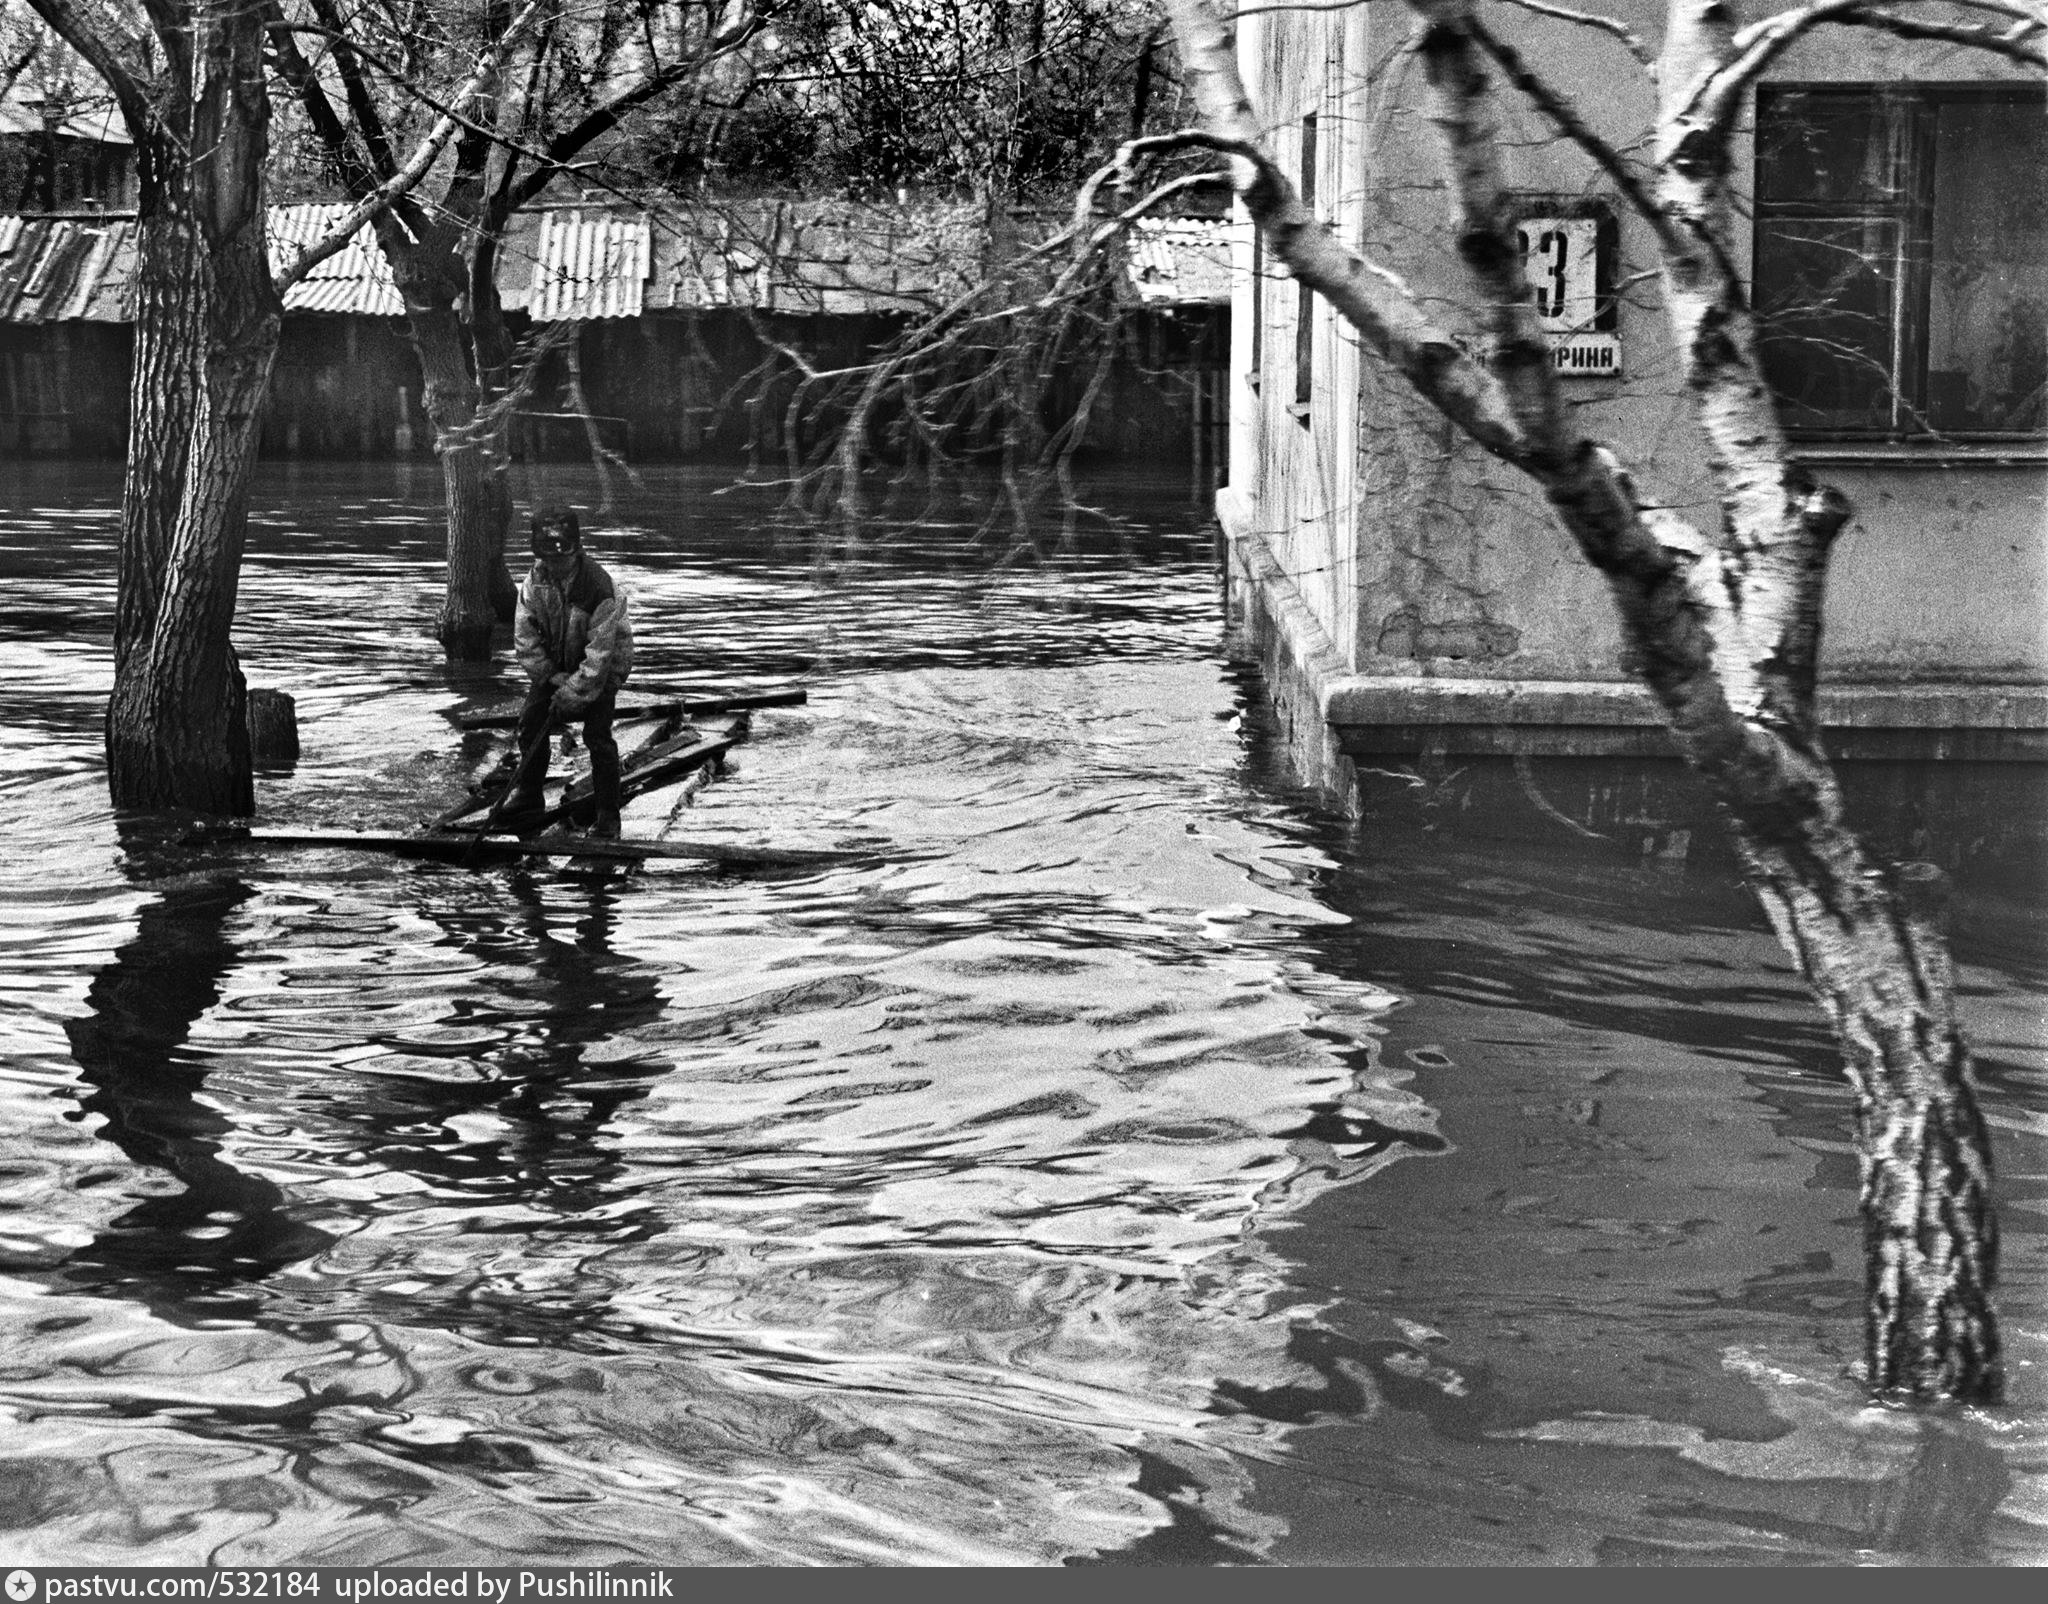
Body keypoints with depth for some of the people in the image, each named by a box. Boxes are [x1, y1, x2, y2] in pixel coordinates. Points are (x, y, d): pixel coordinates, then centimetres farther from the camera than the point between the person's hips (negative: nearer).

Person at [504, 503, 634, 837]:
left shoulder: (600, 588, -33)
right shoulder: (536, 579, -16)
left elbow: (599, 654, -30)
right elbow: (524, 635, -9)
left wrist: (574, 693, -28)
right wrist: (552, 676, -16)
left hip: (603, 667, -5)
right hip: (554, 664, 5)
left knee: (597, 735, -14)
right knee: (531, 721, 4)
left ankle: (608, 816, -3)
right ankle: (529, 795, 25)